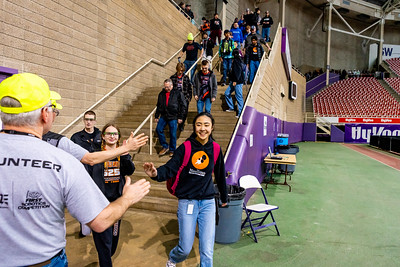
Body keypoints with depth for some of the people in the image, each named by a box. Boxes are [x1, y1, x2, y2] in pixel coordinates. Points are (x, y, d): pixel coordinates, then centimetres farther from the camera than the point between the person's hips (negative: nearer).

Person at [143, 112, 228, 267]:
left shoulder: (215, 149, -1)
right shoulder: (186, 147, -8)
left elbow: (220, 175, 11)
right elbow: (170, 168, -17)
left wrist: (224, 198, 22)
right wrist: (156, 173, -40)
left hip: (208, 203, 2)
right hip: (187, 202, -2)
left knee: (207, 251, 3)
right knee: (185, 249, 7)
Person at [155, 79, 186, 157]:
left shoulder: (178, 93, -2)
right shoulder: (161, 94, 10)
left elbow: (183, 105, -1)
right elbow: (158, 106, 20)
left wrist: (180, 117, -5)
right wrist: (156, 116, 17)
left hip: (173, 117, -4)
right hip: (163, 116, 5)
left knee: (173, 134, -1)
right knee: (158, 129, -6)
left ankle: (172, 150, 18)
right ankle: (165, 146, 11)